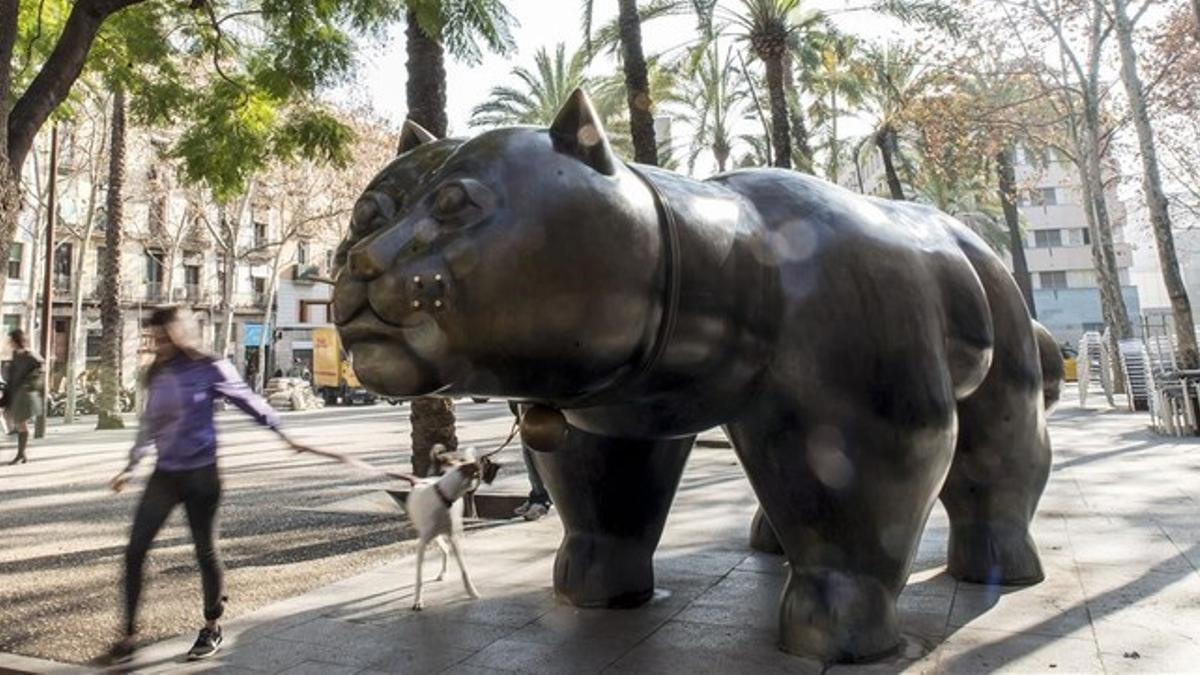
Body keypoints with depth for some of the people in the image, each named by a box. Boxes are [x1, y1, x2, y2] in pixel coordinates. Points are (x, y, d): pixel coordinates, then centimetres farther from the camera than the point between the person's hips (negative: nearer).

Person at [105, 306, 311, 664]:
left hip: (201, 474, -5)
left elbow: (249, 402, -1)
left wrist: (283, 434, 2)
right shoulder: (157, 377, 8)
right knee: (135, 552, 1)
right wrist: (131, 466, 22)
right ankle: (130, 634, 15)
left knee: (205, 551, 6)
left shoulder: (209, 369, -9)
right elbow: (149, 426, 19)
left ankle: (212, 628, 24)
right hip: (165, 475, 5)